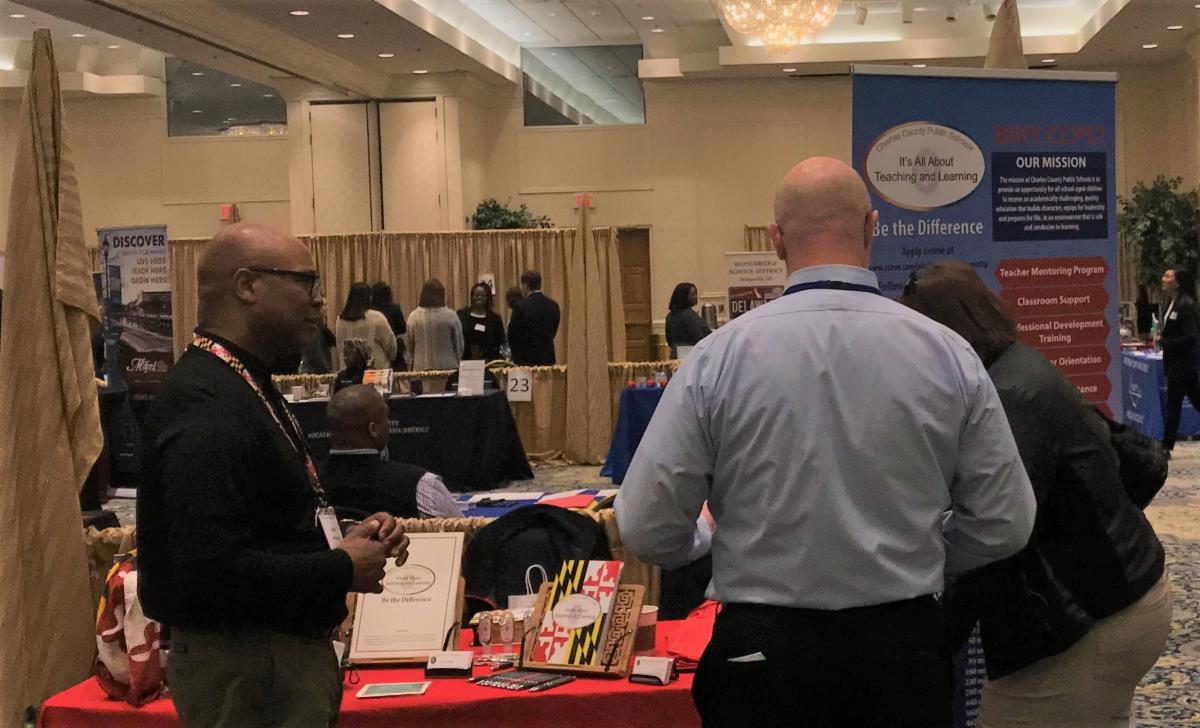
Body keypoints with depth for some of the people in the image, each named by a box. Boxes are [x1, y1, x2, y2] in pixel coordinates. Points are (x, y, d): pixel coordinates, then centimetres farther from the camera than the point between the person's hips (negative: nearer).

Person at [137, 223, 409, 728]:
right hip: (246, 671, -10)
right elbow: (210, 570, -29)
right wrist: (343, 569, -18)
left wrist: (343, 541, 3)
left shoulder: (245, 386, 11)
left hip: (280, 651, 10)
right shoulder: (208, 406, -22)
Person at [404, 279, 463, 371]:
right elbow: (459, 344, 2)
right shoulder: (451, 316, -7)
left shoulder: (413, 317, -3)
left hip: (421, 367, 1)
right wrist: (457, 362, 18)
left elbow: (409, 346, 6)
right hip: (448, 367, -1)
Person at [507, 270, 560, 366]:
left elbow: (512, 334, -3)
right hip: (548, 358, 5)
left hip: (526, 359, -5)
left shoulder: (521, 306, -11)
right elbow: (553, 332, 10)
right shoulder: (553, 305, 4)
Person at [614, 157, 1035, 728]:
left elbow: (647, 531, -9)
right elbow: (1005, 526, -2)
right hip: (903, 645, 1)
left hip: (761, 652, -1)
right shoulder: (947, 353, -8)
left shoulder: (719, 356, -12)